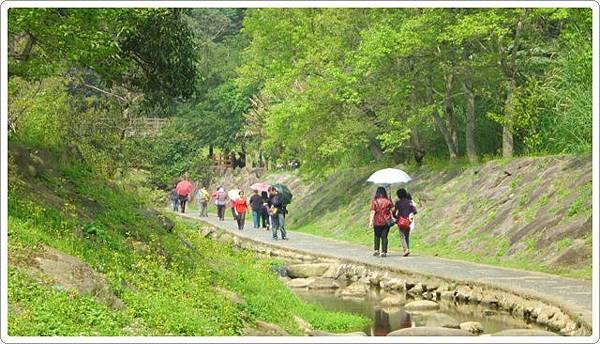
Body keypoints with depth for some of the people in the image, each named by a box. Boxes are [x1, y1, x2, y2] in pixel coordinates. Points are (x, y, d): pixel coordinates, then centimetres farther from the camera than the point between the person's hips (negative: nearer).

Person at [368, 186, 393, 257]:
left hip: (377, 222, -1)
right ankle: (384, 252, 1)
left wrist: (370, 221, -11)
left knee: (377, 236, 16)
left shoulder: (374, 201, -7)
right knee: (384, 237, 5)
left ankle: (376, 250, 9)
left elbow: (372, 212, -11)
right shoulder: (388, 201, -1)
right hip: (386, 222, 1)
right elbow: (391, 211, 0)